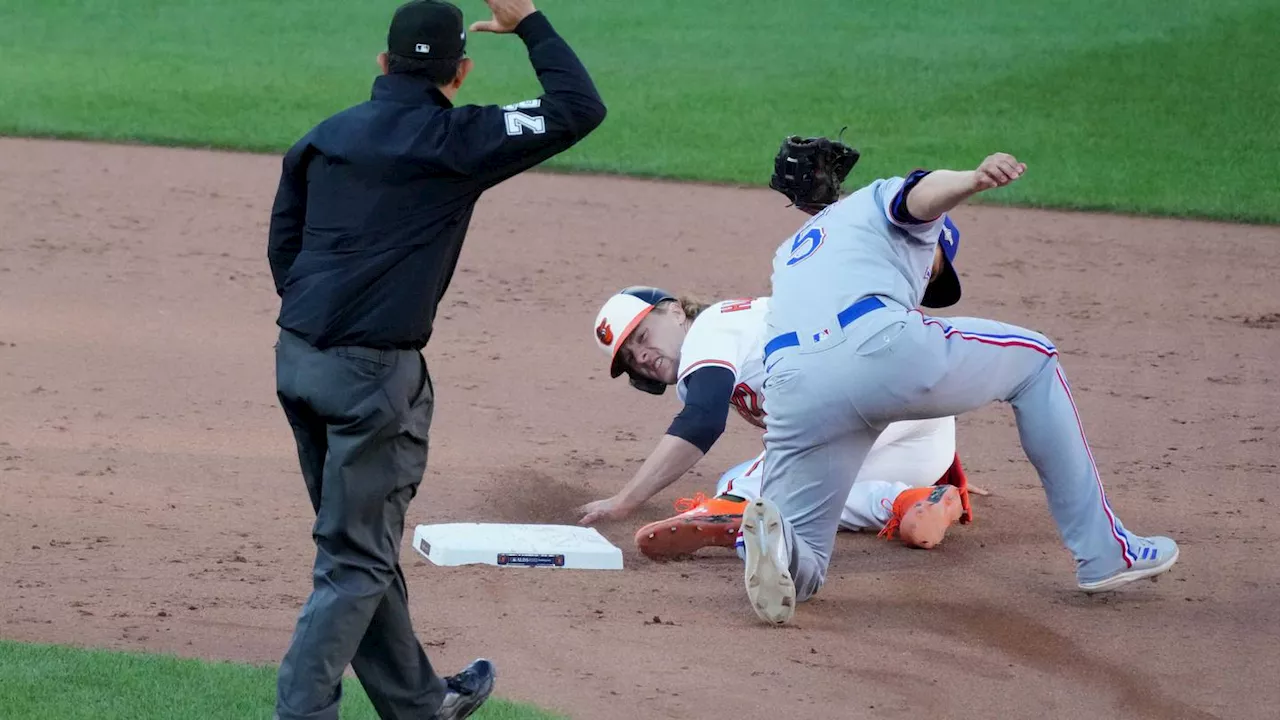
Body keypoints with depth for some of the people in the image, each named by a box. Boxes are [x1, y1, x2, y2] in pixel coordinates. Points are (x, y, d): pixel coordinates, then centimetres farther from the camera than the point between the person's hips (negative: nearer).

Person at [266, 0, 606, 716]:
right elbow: (580, 109, -6)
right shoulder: (458, 140, -8)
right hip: (374, 373, -7)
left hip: (298, 360, 7)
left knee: (363, 545, 18)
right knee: (356, 560, -1)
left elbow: (282, 247, 15)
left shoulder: (323, 136, 10)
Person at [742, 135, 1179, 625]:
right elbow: (922, 194, 1)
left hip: (790, 390, 4)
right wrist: (974, 180, -22)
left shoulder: (789, 254, 42)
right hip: (882, 344, -4)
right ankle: (1103, 553, 20)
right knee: (1034, 360, 24)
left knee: (797, 570, 13)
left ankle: (771, 535, -26)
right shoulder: (880, 199, 25)